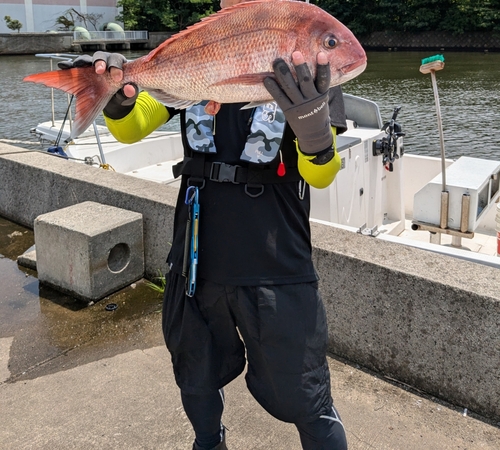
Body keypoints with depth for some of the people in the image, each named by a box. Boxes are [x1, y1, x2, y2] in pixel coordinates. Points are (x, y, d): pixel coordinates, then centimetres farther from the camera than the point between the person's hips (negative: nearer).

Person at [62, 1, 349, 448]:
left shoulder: (307, 64, -6)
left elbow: (321, 175, -14)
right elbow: (132, 129, 4)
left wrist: (315, 131, -37)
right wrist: (117, 100, -19)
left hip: (275, 272, -4)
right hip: (197, 262, 5)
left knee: (304, 400, 0)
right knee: (197, 381, 24)